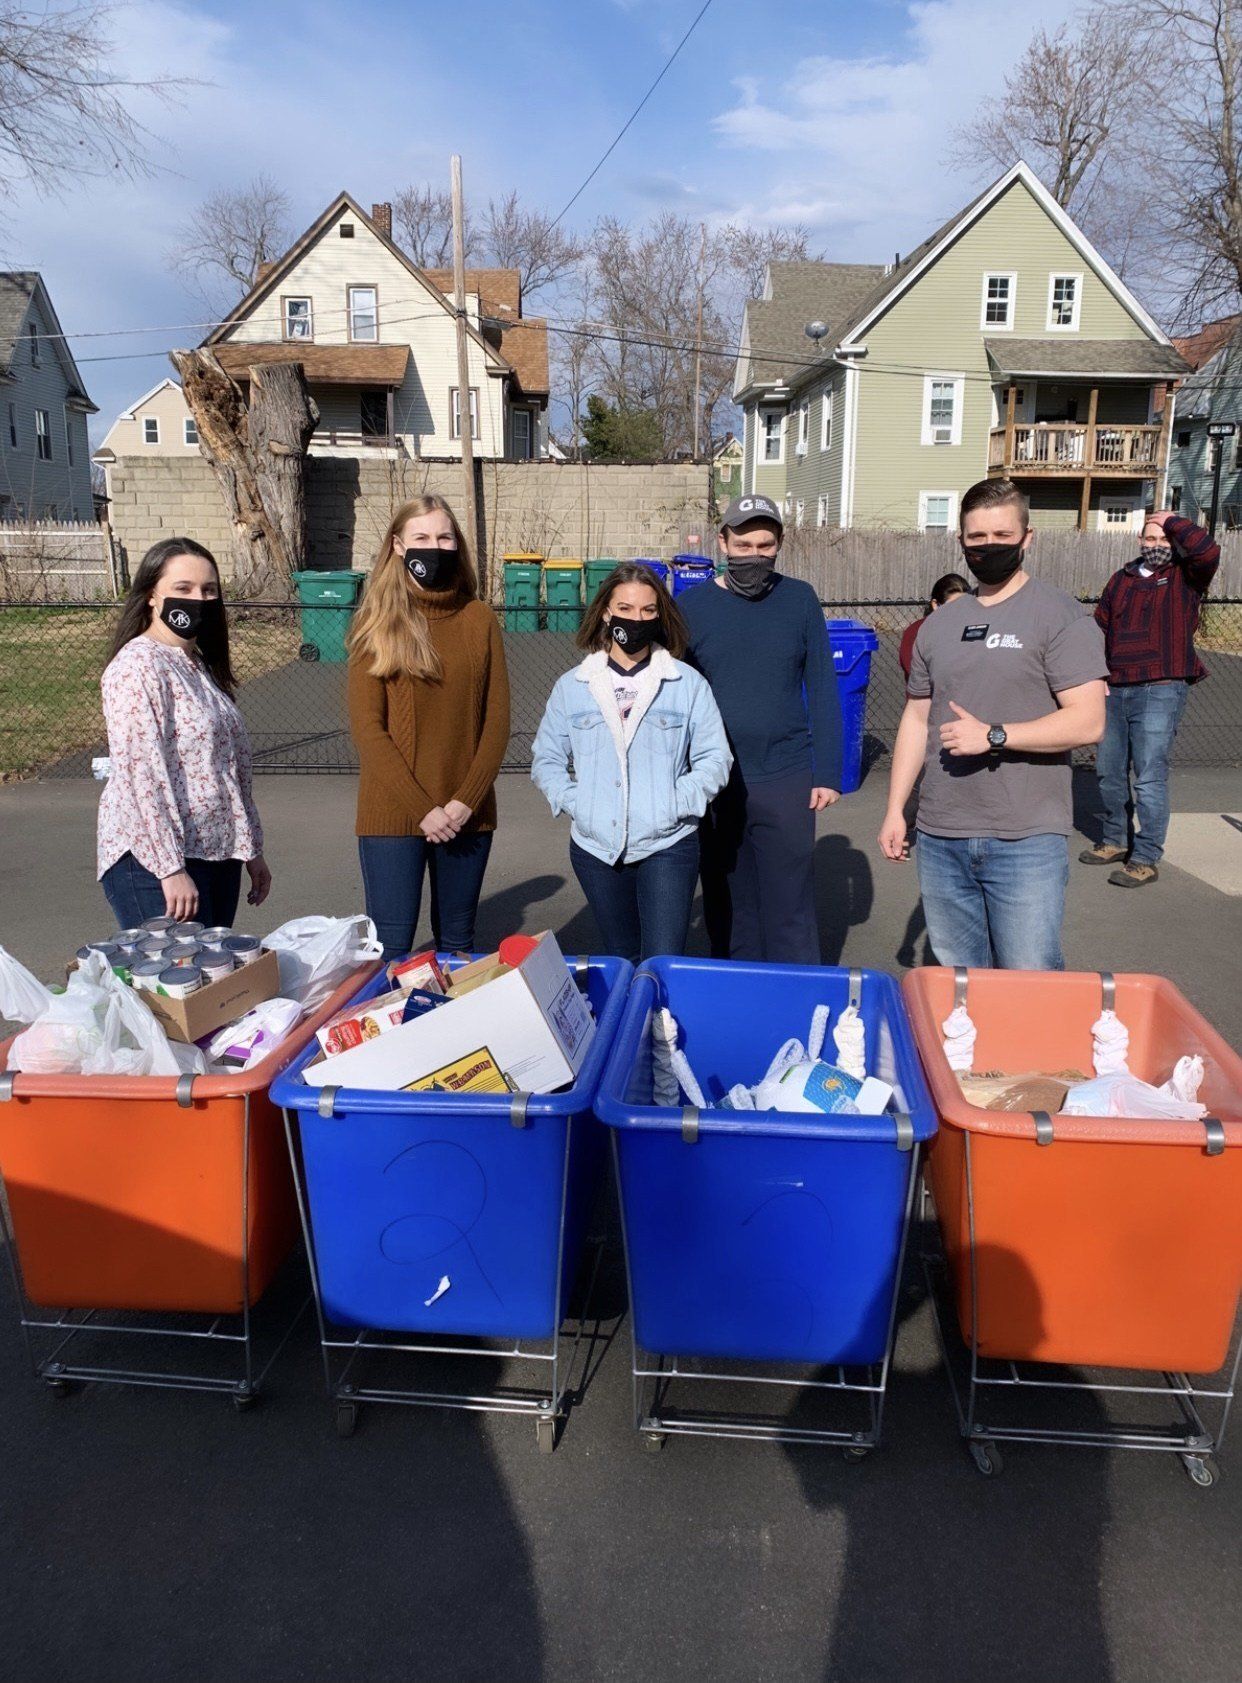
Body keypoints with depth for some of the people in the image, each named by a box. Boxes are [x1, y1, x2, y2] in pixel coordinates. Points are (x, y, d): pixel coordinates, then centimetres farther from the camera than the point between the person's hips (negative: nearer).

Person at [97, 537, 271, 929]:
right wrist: (171, 868, -22)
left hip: (219, 858, 9)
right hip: (155, 862, -8)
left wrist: (251, 851, 19)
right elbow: (143, 775, -18)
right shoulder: (138, 666, -11)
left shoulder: (200, 666, 16)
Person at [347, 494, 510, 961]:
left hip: (467, 814, 2)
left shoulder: (479, 619, 4)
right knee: (392, 949, 1)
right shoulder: (377, 624, -2)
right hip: (392, 813, -2)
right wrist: (422, 808, -13)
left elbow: (497, 719, 2)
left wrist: (466, 801, -9)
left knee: (457, 943, 14)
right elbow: (367, 728, -7)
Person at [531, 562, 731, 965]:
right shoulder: (572, 686, 6)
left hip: (667, 845, -2)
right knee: (621, 960, 16)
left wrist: (675, 804, -13)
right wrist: (574, 803, -7)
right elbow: (546, 760, 9)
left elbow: (715, 758, 0)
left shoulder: (688, 684, 0)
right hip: (595, 848, 3)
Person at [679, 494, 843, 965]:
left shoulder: (799, 600, 2)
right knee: (728, 911, 9)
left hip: (786, 781, 0)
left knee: (791, 913, 3)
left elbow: (822, 691, 4)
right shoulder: (690, 607, 1)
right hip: (714, 785, 1)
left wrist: (828, 772, -1)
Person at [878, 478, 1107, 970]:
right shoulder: (939, 623, 14)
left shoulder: (1062, 617, -4)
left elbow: (1087, 721, -12)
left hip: (1026, 841, -5)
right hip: (940, 838, 5)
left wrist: (993, 736, -18)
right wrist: (895, 809, 13)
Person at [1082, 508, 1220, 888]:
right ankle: (1115, 841, 29)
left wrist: (1172, 520, -6)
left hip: (1160, 691, -6)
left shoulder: (1186, 577, 2)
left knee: (1150, 777, -8)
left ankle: (1146, 859, -3)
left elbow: (1208, 550, -20)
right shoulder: (1121, 580, 17)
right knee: (1109, 772, 13)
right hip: (1115, 689, 6)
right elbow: (1100, 630, 17)